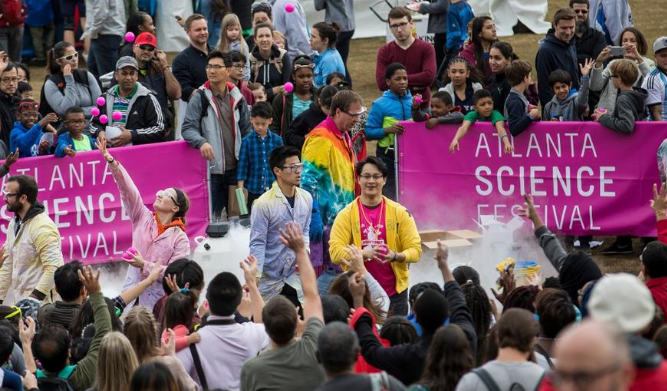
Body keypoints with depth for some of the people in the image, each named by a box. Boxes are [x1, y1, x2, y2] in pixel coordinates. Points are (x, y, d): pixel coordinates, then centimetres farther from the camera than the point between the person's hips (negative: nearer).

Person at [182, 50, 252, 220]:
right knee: (211, 215, -3)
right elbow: (188, 128, -11)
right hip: (211, 168, -4)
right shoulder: (200, 98, -4)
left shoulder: (237, 98, 9)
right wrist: (201, 142, -32)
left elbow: (246, 130, 15)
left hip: (235, 168, 4)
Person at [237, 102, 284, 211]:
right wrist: (240, 189, -6)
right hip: (254, 190, -1)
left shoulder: (277, 140, 2)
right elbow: (242, 166, -1)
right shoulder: (247, 141, -2)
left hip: (274, 189, 1)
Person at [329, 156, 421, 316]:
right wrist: (364, 253, -23)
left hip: (394, 292, 1)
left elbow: (415, 250, 1)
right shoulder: (346, 214, 0)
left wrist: (396, 256, -20)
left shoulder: (400, 212, 2)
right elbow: (335, 252, -7)